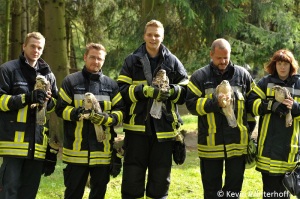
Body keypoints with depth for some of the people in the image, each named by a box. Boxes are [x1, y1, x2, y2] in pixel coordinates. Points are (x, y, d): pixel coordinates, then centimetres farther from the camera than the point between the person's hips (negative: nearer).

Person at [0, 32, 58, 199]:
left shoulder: (48, 74, 17)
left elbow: (55, 104, 23)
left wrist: (48, 100, -2)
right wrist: (27, 98, -17)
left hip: (37, 141, 5)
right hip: (14, 139, -5)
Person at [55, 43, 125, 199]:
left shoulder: (111, 85, 11)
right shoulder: (71, 81, 4)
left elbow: (120, 111, 6)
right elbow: (61, 109, 1)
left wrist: (107, 118, -14)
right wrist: (77, 113, -18)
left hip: (102, 149, 2)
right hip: (77, 149, -2)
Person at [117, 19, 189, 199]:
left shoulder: (173, 62, 7)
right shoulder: (132, 61, 4)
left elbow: (186, 92, 5)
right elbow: (122, 90, -4)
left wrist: (171, 90, -15)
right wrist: (144, 91, -18)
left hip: (164, 127, 1)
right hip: (137, 126, -1)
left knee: (161, 177, 9)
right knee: (133, 176, 3)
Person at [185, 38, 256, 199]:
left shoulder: (242, 75, 6)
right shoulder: (199, 77, 1)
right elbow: (191, 104, -7)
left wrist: (249, 128, 9)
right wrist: (215, 103, -18)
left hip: (237, 142, 1)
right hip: (210, 142, -1)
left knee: (234, 183, 8)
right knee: (211, 186, 8)